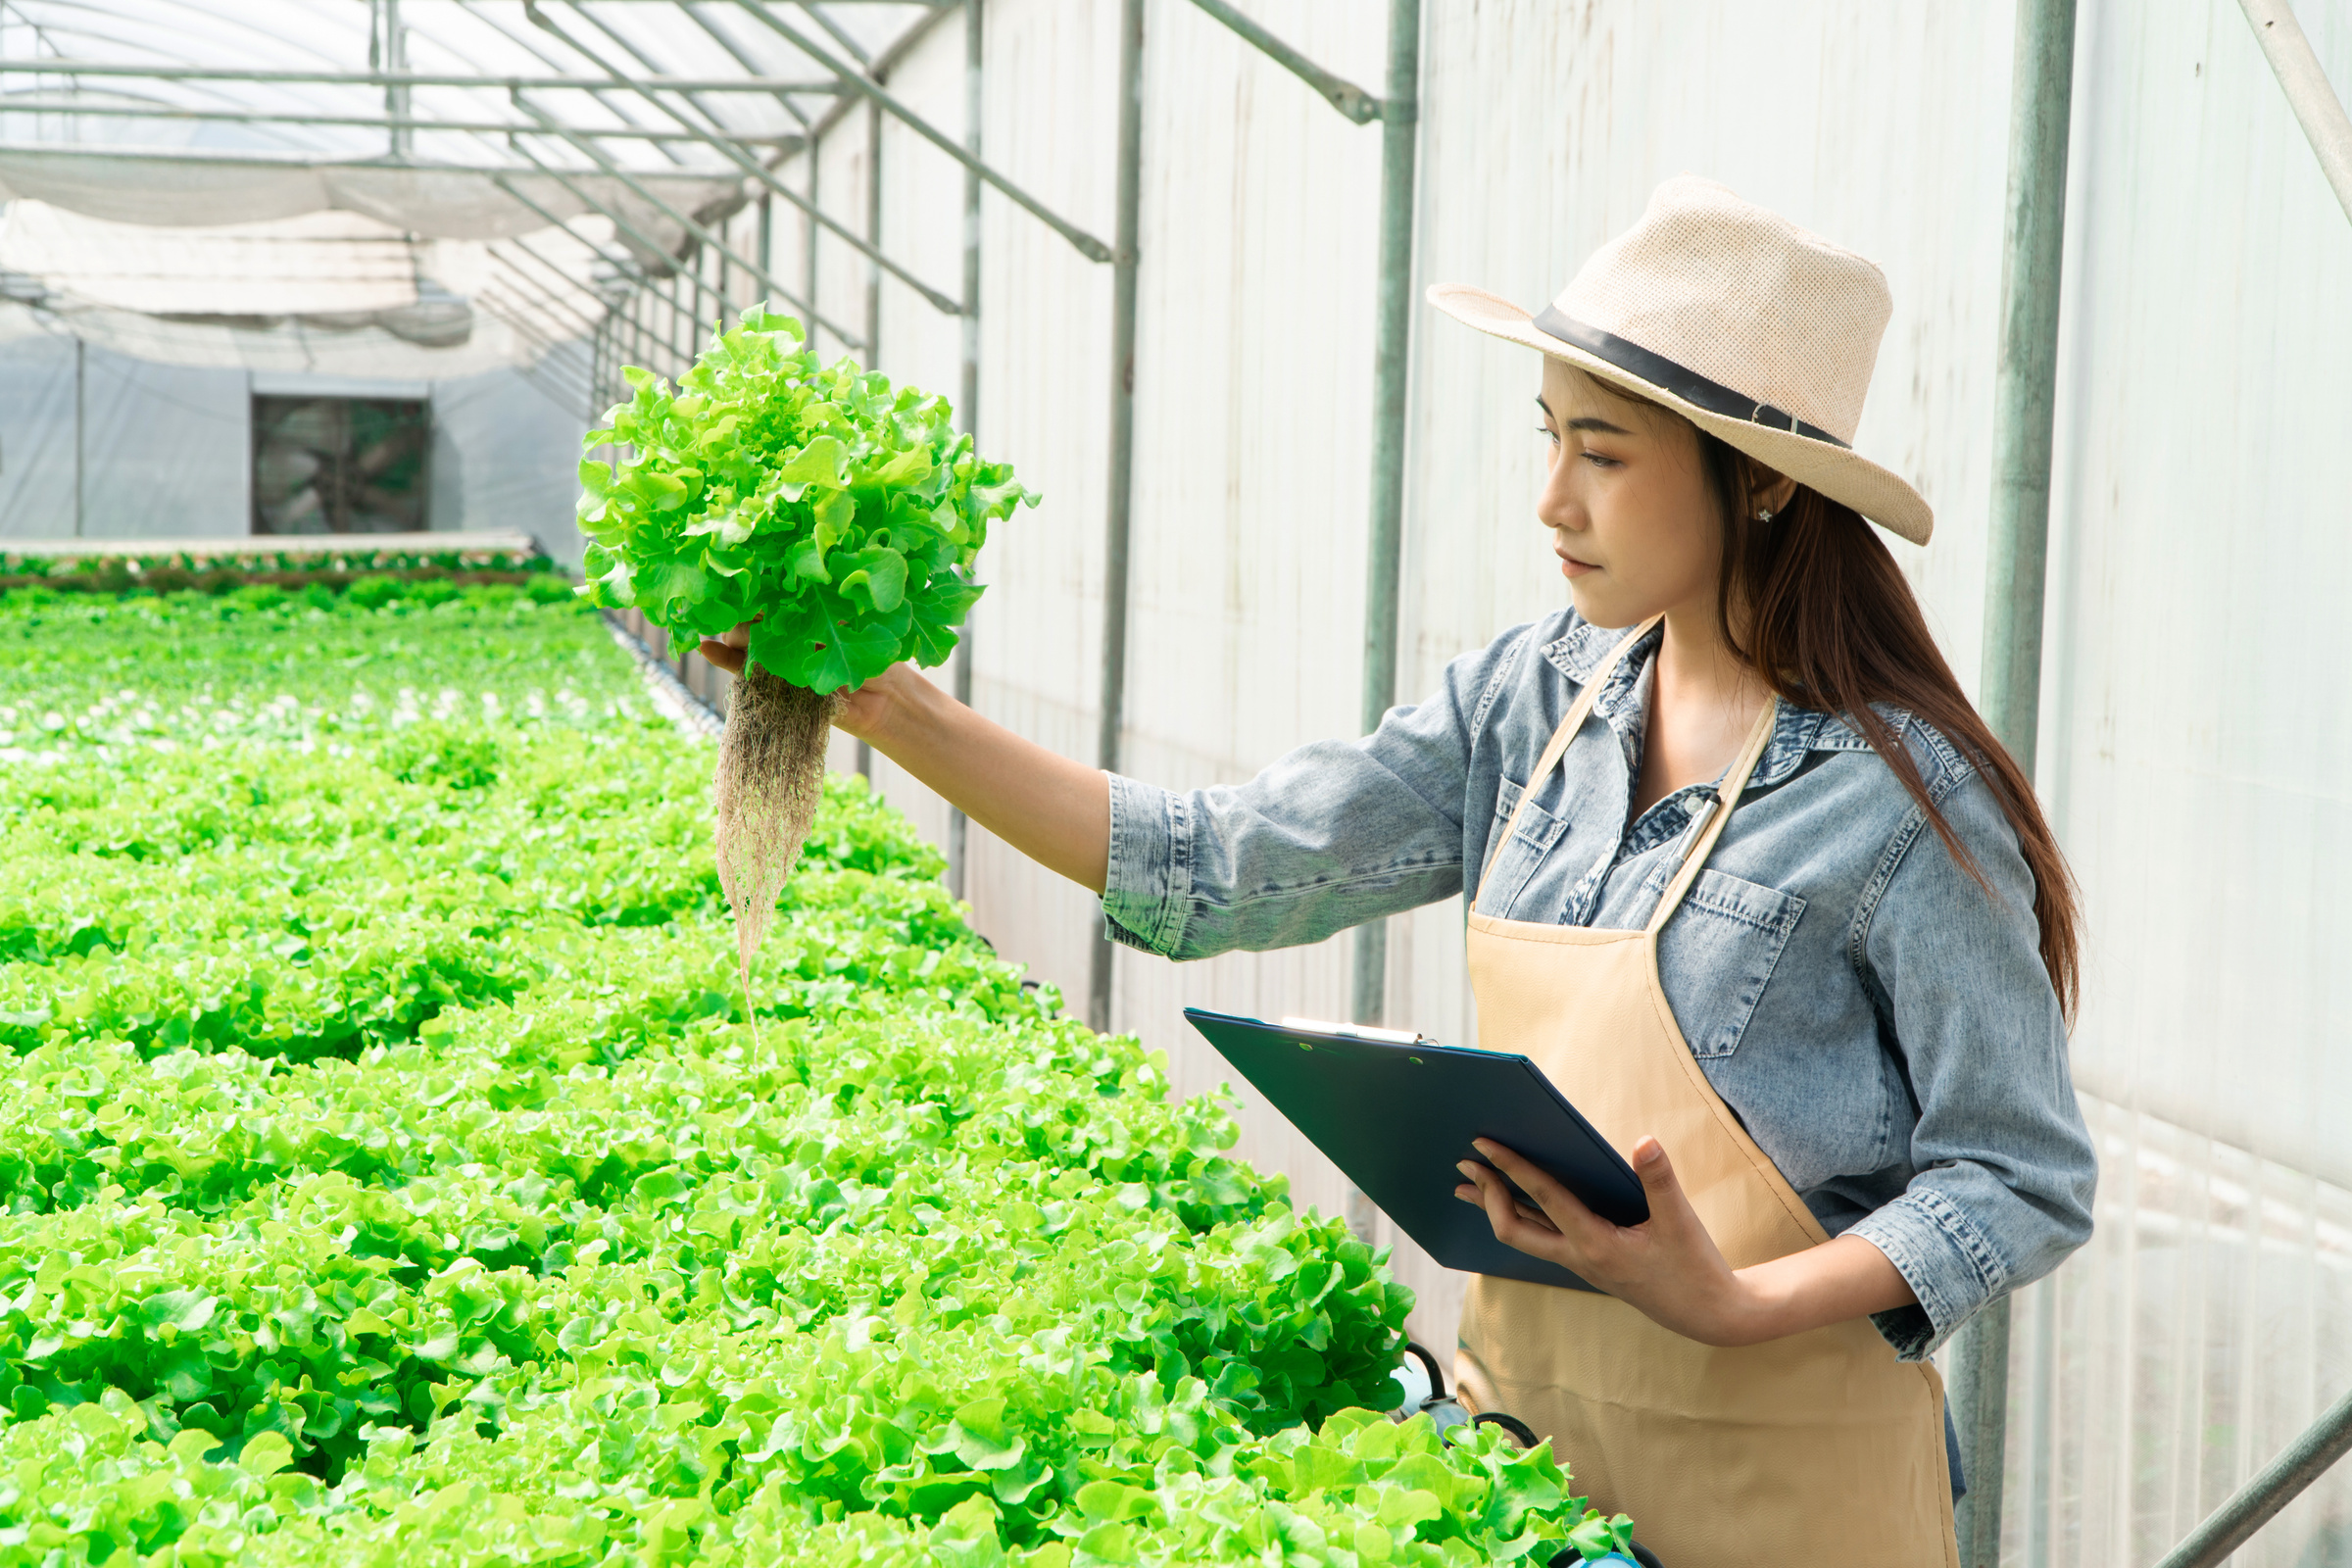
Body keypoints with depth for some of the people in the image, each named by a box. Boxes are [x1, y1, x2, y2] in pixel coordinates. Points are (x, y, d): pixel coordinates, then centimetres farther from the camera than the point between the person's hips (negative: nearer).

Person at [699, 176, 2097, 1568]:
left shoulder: (1904, 802, -17)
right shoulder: (1533, 701, -1)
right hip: (1522, 1409, 6)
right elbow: (1224, 872, -4)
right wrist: (899, 713, -9)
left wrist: (1734, 1305, -26)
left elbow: (2030, 1182, -13)